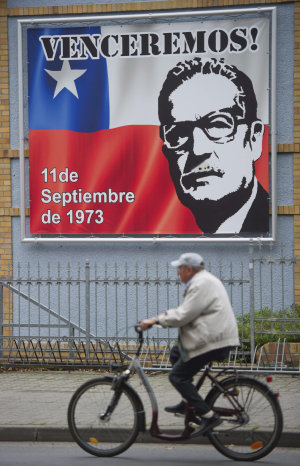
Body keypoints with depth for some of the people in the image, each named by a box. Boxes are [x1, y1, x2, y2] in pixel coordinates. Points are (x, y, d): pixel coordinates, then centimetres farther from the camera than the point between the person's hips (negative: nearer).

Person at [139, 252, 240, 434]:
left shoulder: (201, 285, -16)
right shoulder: (205, 280, 19)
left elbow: (183, 316, -20)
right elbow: (186, 311, 24)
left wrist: (156, 320, -11)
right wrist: (164, 316, 15)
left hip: (212, 341, -11)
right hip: (216, 337, 11)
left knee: (178, 376, -6)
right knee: (176, 353, 25)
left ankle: (208, 416, -11)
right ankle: (188, 402, 23)